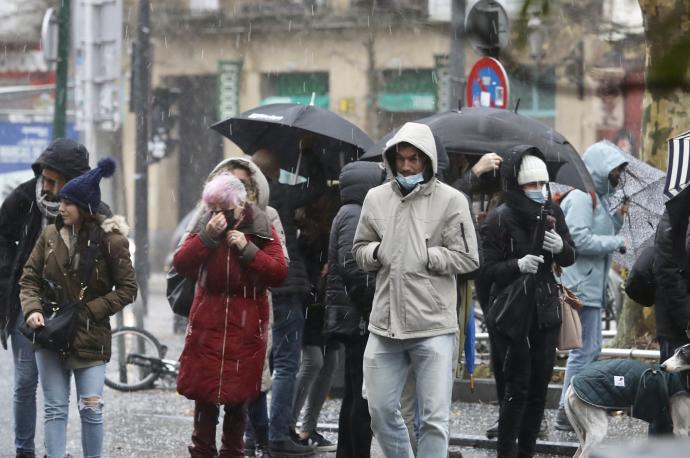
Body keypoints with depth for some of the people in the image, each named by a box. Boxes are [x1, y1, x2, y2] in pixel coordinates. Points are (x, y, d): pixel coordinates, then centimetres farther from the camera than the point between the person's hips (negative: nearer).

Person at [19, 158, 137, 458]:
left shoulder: (110, 241, -7)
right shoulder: (50, 236, 2)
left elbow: (127, 289, -4)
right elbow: (29, 279, 7)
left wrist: (88, 312, -12)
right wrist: (32, 309, -12)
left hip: (90, 338, -3)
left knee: (91, 409, -3)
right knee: (55, 408, 3)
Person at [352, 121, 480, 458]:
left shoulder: (450, 200, -5)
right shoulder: (376, 198, 8)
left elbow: (468, 258, -6)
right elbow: (360, 250, 16)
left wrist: (425, 257, -12)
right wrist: (376, 251, -5)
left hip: (433, 327, -4)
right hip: (385, 324, 4)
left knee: (434, 417, -2)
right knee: (381, 410, 11)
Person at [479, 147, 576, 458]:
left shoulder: (551, 212, 6)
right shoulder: (500, 219, -11)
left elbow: (570, 258, 14)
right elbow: (486, 271, -13)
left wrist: (560, 247, -8)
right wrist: (518, 265, -29)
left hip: (544, 312, 6)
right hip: (511, 314, -6)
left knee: (539, 386, 9)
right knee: (517, 389, -9)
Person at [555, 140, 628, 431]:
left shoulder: (599, 197, 18)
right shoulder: (582, 197, -14)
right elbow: (579, 239, -22)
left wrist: (617, 219, 7)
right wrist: (616, 242, -14)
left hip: (592, 285, 11)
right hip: (581, 284, -11)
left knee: (592, 348, 15)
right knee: (584, 349, -9)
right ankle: (567, 414, -6)